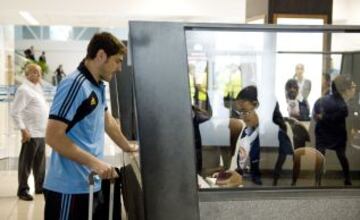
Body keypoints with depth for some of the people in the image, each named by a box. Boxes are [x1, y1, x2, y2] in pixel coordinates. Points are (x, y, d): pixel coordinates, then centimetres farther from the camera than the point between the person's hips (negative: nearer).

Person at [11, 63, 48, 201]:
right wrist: (23, 130, -18)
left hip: (41, 133, 8)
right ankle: (23, 190, 6)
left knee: (40, 163, 16)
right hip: (31, 133, -8)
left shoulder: (38, 89, 16)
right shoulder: (24, 89, -11)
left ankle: (40, 187, 26)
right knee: (26, 163, -2)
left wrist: (46, 128, 17)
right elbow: (15, 112, -16)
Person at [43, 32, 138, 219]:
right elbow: (53, 137, -22)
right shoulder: (74, 85, -17)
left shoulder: (98, 87, 11)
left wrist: (128, 147, 34)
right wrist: (93, 162, -26)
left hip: (90, 185, 9)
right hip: (69, 189, -9)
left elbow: (108, 122, 26)